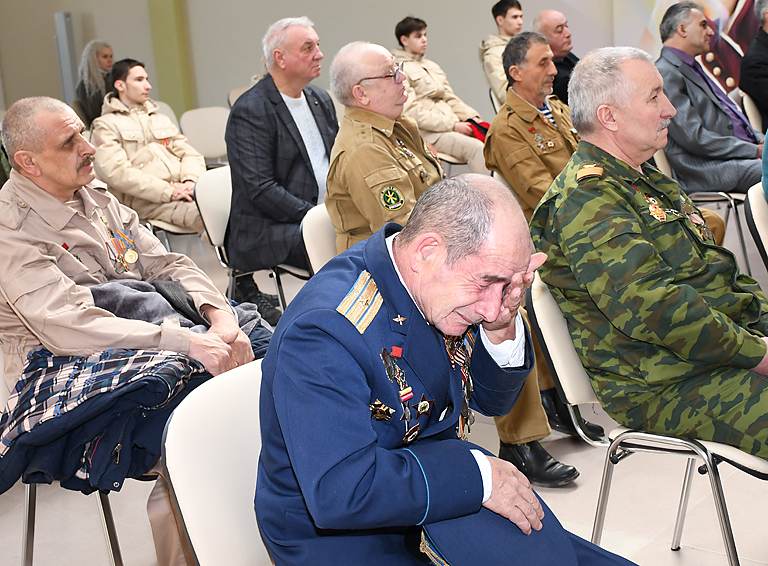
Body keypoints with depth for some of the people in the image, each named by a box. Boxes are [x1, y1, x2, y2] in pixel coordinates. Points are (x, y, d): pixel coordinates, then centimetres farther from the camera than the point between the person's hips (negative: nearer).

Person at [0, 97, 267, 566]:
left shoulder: (95, 194, 11)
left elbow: (165, 263, 9)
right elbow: (69, 328, -26)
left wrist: (221, 317, -11)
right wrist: (187, 342, -33)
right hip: (69, 371, -7)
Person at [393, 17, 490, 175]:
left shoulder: (432, 66, 25)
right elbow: (412, 112, -12)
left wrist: (472, 116, 3)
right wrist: (453, 125, -16)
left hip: (451, 123, 7)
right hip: (427, 132, -7)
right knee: (476, 148, -31)